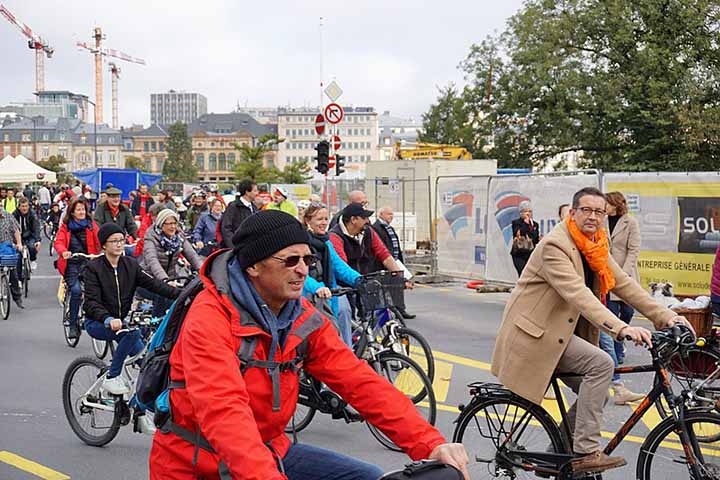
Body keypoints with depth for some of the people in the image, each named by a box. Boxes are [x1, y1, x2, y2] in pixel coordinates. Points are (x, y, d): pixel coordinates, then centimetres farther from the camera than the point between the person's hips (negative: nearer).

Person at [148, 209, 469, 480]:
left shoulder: (304, 318, -2)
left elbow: (359, 380, -8)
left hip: (269, 451, 6)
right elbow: (224, 413, -35)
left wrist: (430, 444, -19)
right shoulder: (209, 319, -22)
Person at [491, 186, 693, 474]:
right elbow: (577, 293, -33)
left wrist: (665, 317, -7)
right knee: (601, 364, -22)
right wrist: (621, 328, -43)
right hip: (536, 332, -9)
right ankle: (586, 453, -17)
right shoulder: (554, 245, -21)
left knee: (596, 393, 2)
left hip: (560, 331, 9)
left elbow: (624, 285, 3)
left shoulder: (595, 248, 7)